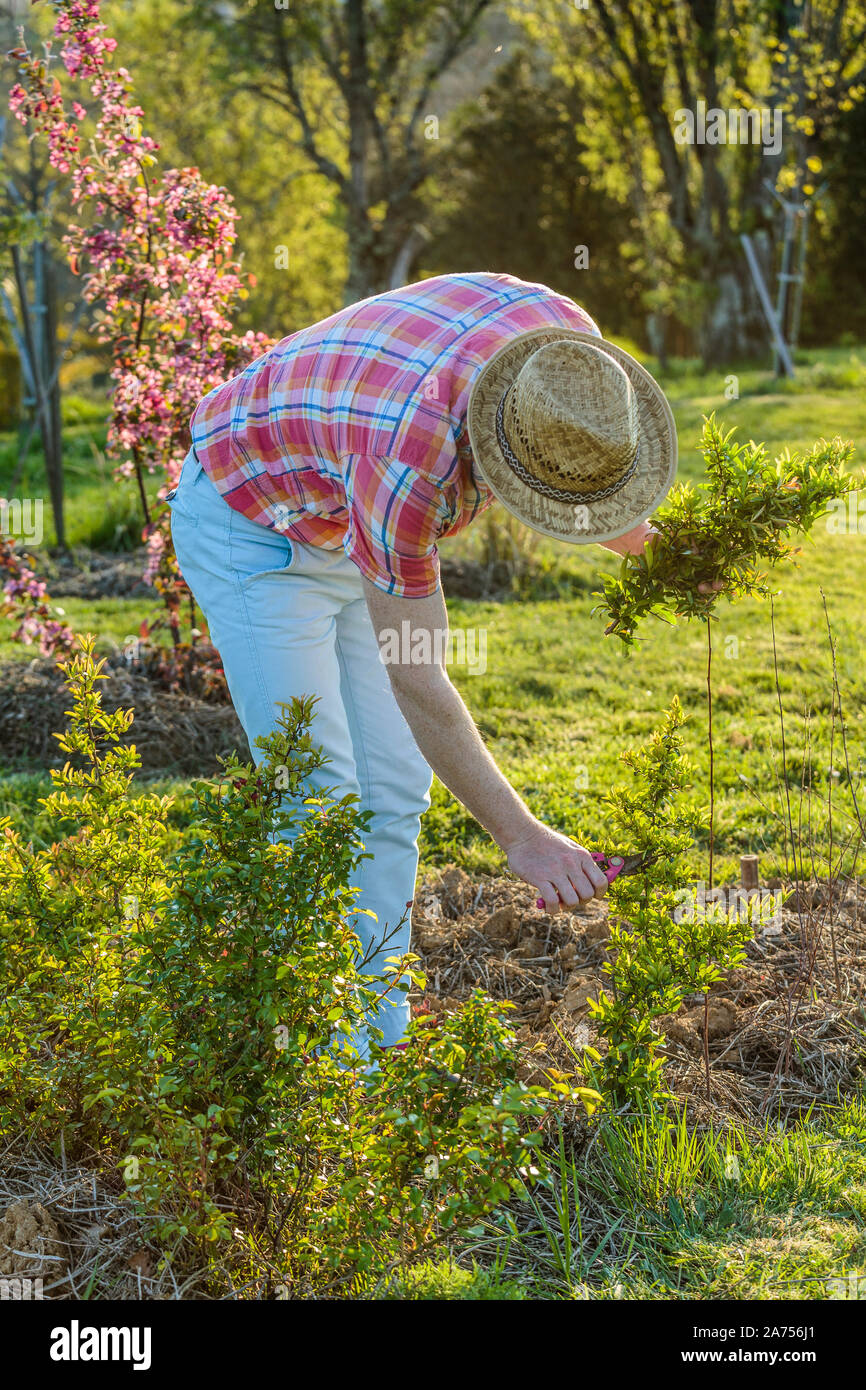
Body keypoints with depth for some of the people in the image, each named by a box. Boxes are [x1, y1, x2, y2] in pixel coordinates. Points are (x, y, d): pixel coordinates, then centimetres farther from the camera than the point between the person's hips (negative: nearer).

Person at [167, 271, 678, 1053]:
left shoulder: (570, 346, -23)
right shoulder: (410, 458, -42)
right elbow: (417, 679, -33)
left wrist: (613, 521, 18)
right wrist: (518, 835, -31)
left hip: (350, 533, 7)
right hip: (253, 525, -7)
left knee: (394, 792, 5)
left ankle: (379, 1040, 13)